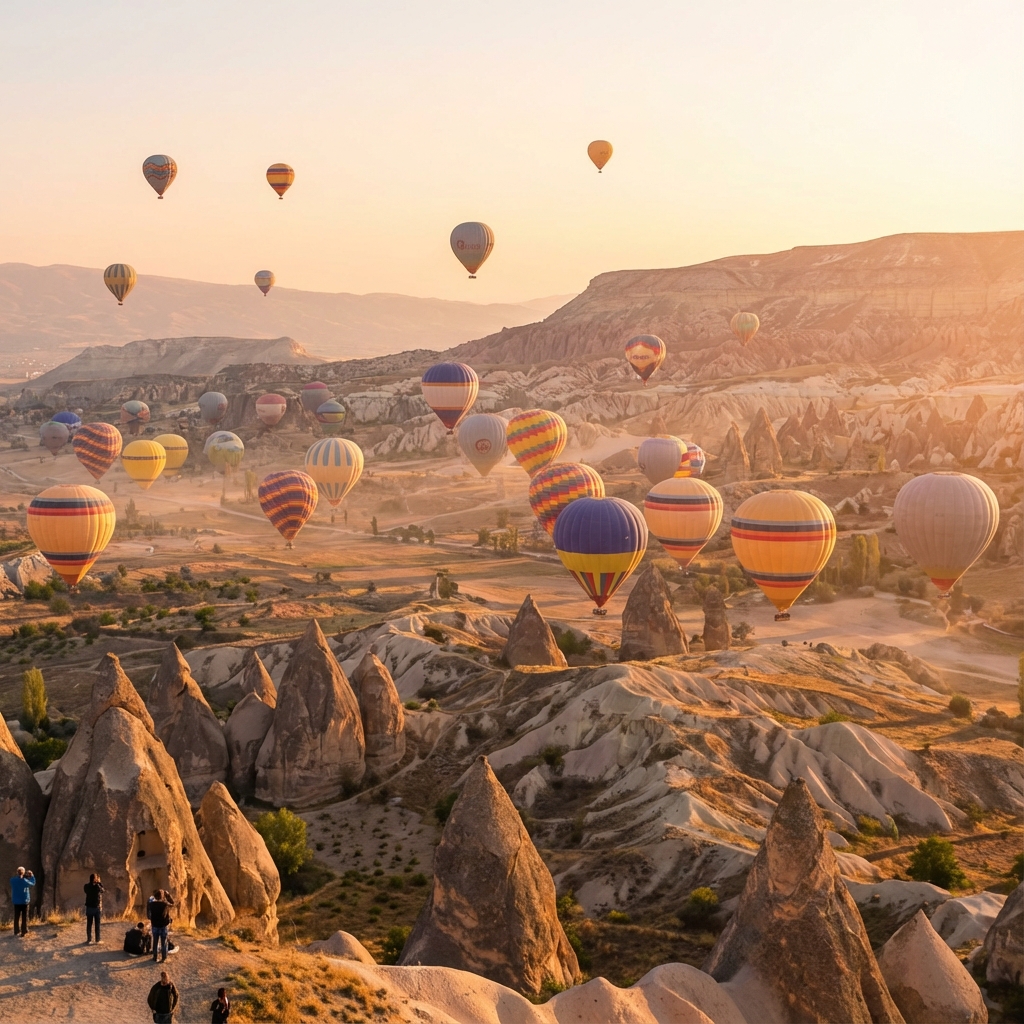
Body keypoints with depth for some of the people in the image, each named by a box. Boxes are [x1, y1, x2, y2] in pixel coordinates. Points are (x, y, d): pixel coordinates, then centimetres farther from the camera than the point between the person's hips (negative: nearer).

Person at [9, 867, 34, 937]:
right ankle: (24, 932, 4)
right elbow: (33, 884, 1)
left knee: (16, 917, 11)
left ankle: (16, 932, 11)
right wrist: (32, 876, 12)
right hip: (24, 901, -3)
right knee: (24, 918, 5)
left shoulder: (13, 880, -9)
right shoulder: (24, 881, -17)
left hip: (16, 902, 3)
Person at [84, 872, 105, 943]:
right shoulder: (98, 886, -12)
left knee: (89, 924, 9)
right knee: (97, 924, 5)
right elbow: (103, 890, 7)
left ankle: (89, 940, 10)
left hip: (89, 907, 2)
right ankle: (97, 940, 6)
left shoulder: (87, 886, -7)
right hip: (97, 908, -2)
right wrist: (99, 882, 9)